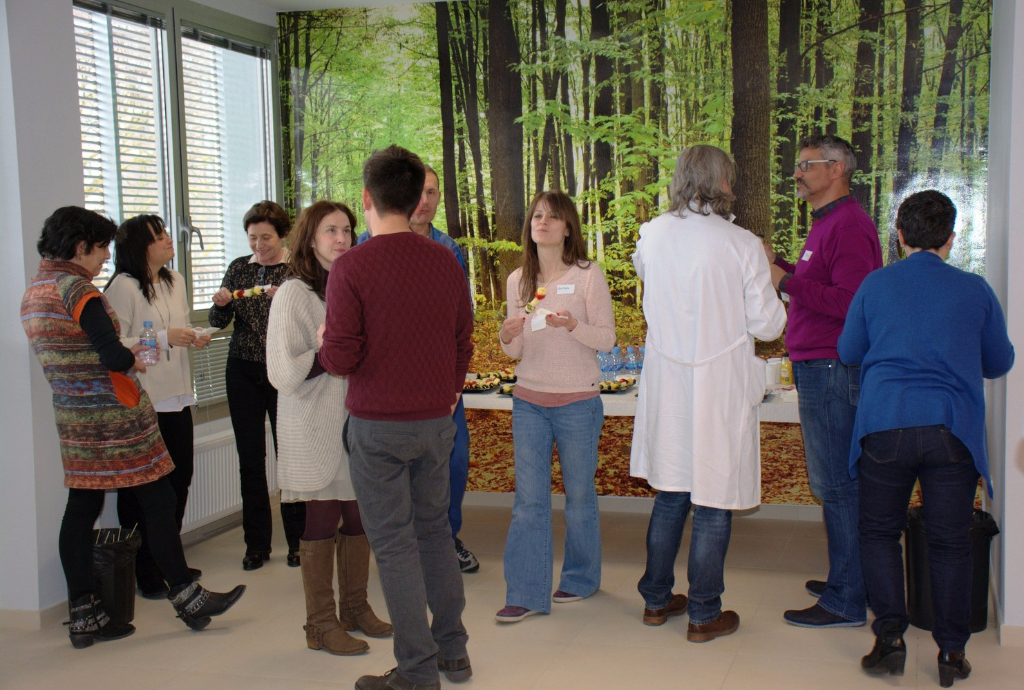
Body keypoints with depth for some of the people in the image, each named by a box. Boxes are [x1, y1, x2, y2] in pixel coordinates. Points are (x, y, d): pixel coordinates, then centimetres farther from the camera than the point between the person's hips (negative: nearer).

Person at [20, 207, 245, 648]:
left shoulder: (32, 293, 11)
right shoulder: (77, 289, -16)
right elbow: (113, 356, -23)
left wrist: (122, 354, 16)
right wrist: (134, 362, -2)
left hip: (72, 416, 9)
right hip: (115, 415, -9)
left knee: (81, 508, 9)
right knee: (158, 501, 1)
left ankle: (83, 616, 13)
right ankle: (185, 598, 10)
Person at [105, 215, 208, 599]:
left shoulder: (175, 281, 12)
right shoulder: (123, 287, -13)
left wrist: (193, 339, 4)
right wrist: (164, 338, -22)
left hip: (176, 397, 8)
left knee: (179, 479, 12)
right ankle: (144, 571, 11)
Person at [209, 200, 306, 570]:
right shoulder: (239, 268, 9)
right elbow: (218, 322, 9)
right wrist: (220, 304, -12)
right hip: (243, 372, 3)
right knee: (250, 458, 5)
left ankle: (297, 539, 12)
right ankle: (256, 542, 15)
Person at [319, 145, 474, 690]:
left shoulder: (352, 266, -14)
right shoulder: (445, 261, 2)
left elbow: (341, 358, -16)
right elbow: (464, 341, 9)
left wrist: (324, 342, 6)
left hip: (378, 425, -5)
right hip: (436, 420, 5)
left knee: (394, 543, 4)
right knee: (435, 530, 18)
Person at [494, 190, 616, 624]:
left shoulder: (588, 275, -5)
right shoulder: (518, 280, 7)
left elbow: (607, 339, -7)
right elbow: (517, 353, 10)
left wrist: (573, 326, -25)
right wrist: (508, 339, -13)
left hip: (577, 402, -3)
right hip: (528, 401, 3)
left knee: (579, 495, 9)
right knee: (528, 499, 2)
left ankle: (580, 579, 28)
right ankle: (526, 593, 7)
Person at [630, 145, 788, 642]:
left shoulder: (652, 235, -1)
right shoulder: (742, 245, -13)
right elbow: (767, 325, -8)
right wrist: (770, 287, 10)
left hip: (666, 386, 5)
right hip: (720, 389, -4)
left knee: (669, 496, 18)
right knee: (713, 506, 7)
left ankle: (656, 600, 29)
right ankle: (703, 615, 17)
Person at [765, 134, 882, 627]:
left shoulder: (849, 225, -14)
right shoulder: (827, 223, 19)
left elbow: (849, 301, -24)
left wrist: (786, 281, -22)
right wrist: (779, 266, 15)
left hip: (832, 371, -11)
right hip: (818, 368, 11)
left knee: (835, 485, -6)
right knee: (837, 482, 16)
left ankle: (845, 601, 2)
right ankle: (848, 581, 26)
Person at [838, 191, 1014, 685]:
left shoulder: (875, 285, 4)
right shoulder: (975, 290, 5)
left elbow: (848, 352, 15)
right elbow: (1000, 363, 16)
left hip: (883, 426, 0)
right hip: (952, 430, 0)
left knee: (879, 533, 13)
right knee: (950, 542, 9)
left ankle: (890, 636, 5)